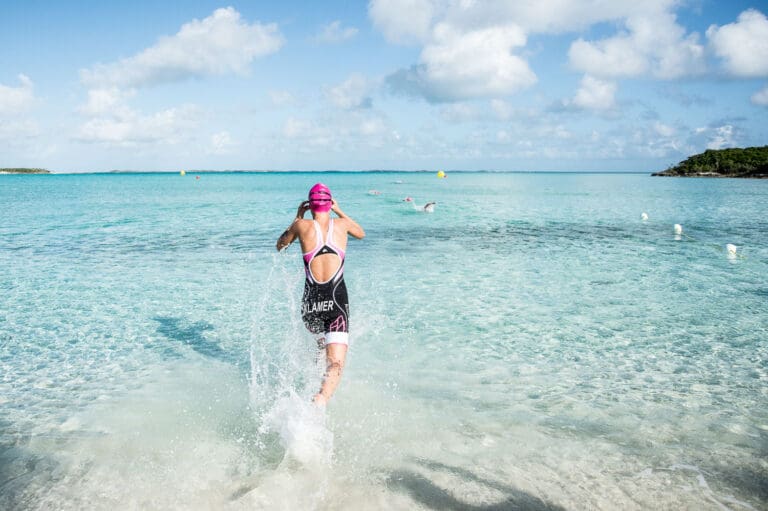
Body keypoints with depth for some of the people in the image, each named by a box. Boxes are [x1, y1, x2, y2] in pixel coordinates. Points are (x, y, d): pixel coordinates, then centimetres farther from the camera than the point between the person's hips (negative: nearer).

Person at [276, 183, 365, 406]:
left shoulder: (303, 226, 1)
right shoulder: (342, 224, 5)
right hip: (337, 302, -1)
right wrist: (339, 211, 32)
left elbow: (280, 246, 20)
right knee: (336, 365, -9)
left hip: (311, 303, 2)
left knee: (321, 336, 39)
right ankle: (319, 401, -33)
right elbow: (361, 234, 29)